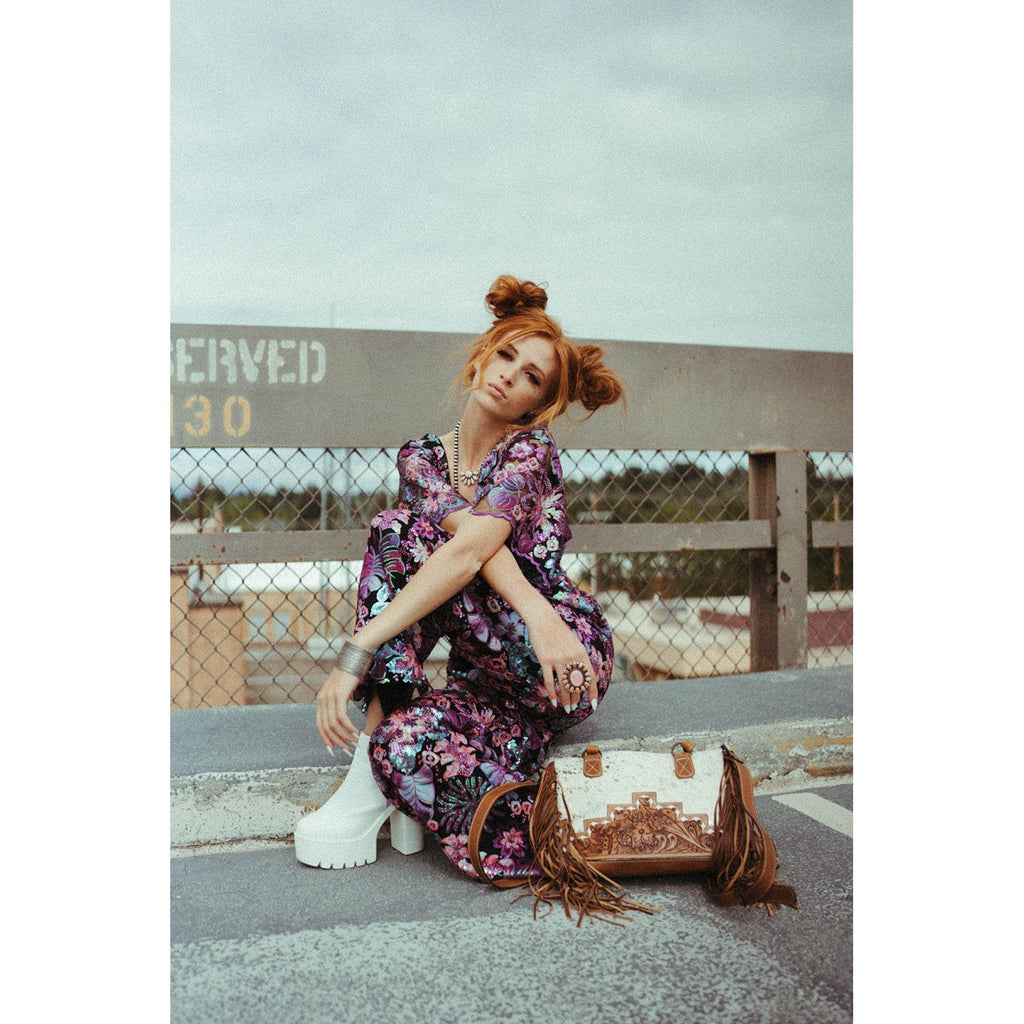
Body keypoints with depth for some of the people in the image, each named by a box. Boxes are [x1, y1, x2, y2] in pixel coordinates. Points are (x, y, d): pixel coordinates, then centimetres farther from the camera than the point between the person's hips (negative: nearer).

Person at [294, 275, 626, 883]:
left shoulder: (530, 448, -7)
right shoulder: (421, 457, 8)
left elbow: (470, 552, -23)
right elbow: (465, 530, -13)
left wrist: (357, 652, -29)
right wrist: (535, 609, -32)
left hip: (569, 663, -4)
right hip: (493, 670, 4)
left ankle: (373, 760, -18)